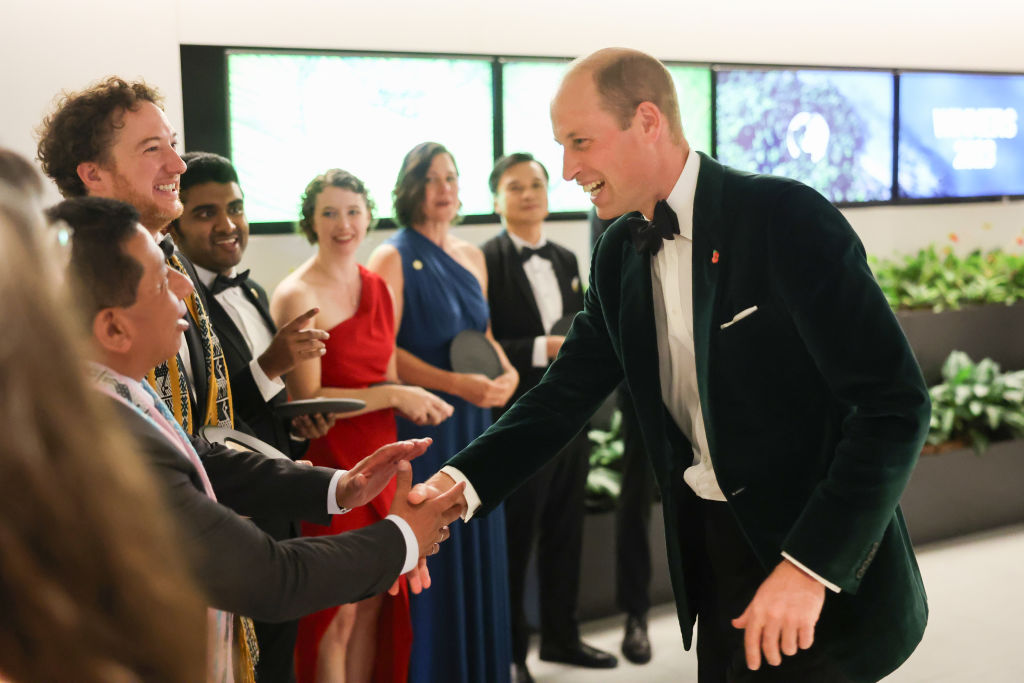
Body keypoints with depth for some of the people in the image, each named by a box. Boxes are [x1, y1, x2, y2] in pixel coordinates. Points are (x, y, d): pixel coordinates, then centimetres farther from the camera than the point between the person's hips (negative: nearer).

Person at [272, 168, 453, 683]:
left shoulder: (378, 288, 11)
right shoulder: (297, 295, -11)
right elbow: (307, 399, -15)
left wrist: (414, 402, 0)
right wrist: (392, 396, -14)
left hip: (379, 458, 7)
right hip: (330, 462, -7)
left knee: (374, 603, 13)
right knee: (336, 615, 1)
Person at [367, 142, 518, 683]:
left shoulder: (471, 257, 12)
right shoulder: (392, 258, -8)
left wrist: (506, 370, -2)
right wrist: (456, 384, -22)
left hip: (474, 423, 6)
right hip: (420, 425, -6)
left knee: (479, 551, 11)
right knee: (432, 557, 0)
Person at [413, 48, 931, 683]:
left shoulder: (786, 218, -18)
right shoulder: (620, 254, 4)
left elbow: (897, 401, -20)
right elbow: (566, 393, 5)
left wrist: (810, 566, -25)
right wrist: (460, 483, -11)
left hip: (824, 564, -6)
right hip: (708, 544, 6)